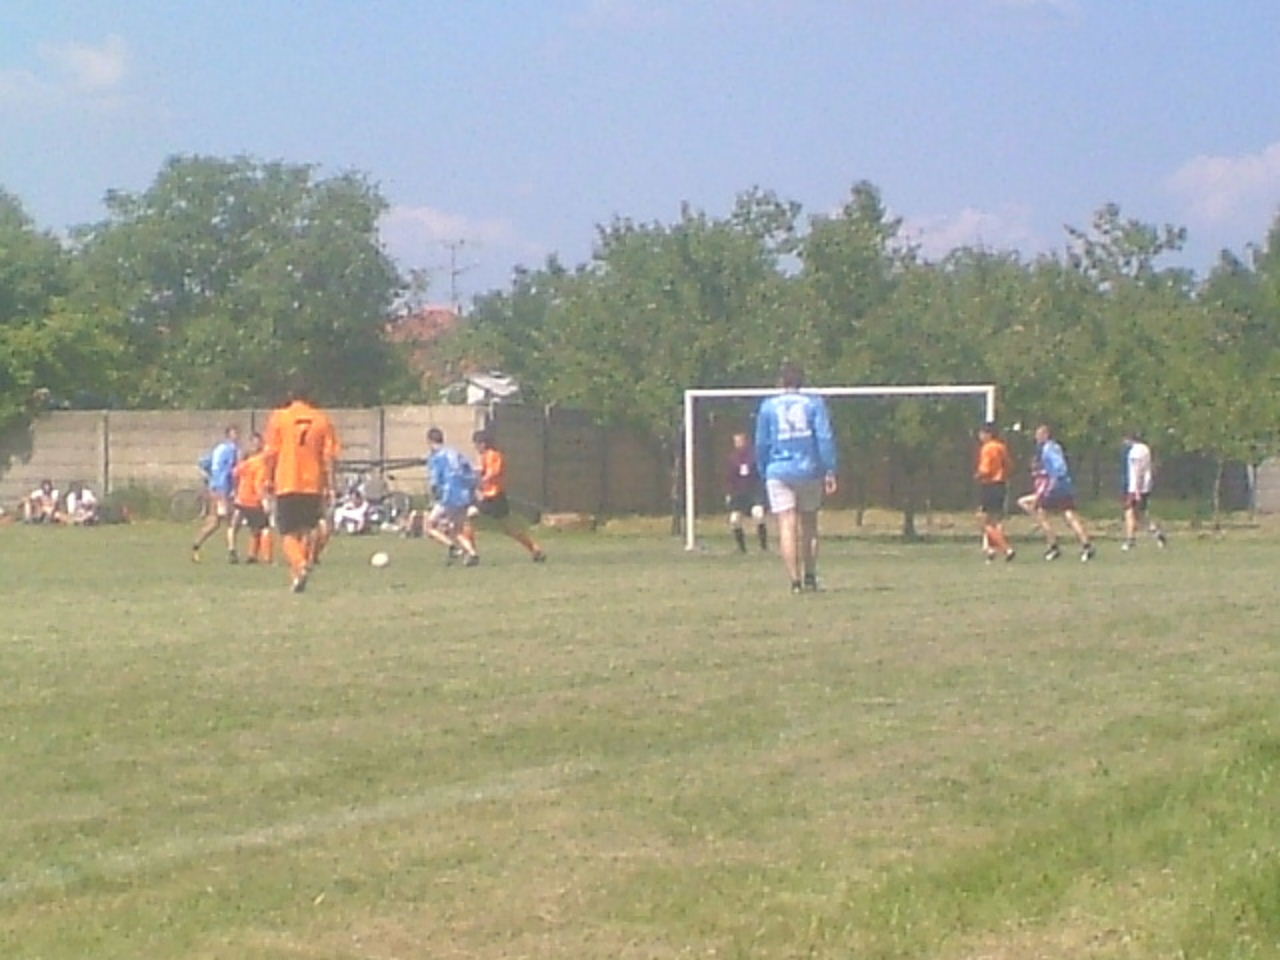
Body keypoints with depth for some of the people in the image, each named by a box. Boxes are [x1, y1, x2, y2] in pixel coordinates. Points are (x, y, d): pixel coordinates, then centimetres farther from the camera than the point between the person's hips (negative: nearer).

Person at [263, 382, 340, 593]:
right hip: (314, 485, 2)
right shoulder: (322, 419, 5)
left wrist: (270, 479, 7)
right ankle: (300, 569, 12)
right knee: (307, 531, 16)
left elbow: (271, 453, -3)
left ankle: (299, 566, -26)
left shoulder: (279, 418, 0)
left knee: (288, 533, -1)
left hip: (286, 484, -2)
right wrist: (329, 484, 5)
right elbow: (330, 455, 1)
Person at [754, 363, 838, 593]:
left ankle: (795, 581, -13)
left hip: (779, 472, -1)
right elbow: (825, 438, -4)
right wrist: (830, 471, -3)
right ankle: (809, 576, 14)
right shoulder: (814, 403, 4)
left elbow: (761, 443, 6)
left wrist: (763, 473, 16)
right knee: (809, 526, 15)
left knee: (787, 526, -5)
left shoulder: (768, 406, 6)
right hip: (809, 470, 1)